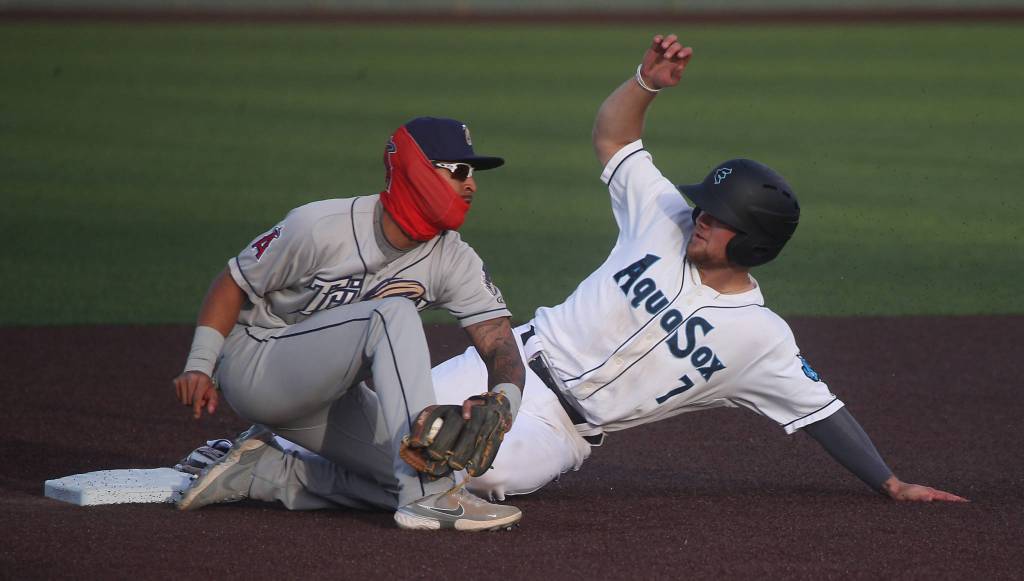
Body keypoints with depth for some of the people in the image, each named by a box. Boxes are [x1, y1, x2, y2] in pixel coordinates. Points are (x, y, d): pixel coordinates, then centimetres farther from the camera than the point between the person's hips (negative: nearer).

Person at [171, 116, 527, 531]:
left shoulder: (453, 260, -8)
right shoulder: (319, 228, -22)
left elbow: (501, 345, -16)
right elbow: (235, 283, -10)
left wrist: (502, 400, -38)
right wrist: (199, 366, -18)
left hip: (326, 396, 7)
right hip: (253, 367, -7)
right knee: (394, 314, -30)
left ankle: (259, 470, 2)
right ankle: (427, 496, -38)